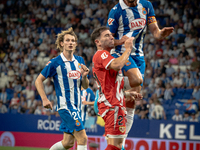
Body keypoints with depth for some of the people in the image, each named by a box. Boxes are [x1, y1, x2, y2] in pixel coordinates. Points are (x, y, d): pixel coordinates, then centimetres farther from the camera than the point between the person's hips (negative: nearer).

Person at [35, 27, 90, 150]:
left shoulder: (80, 61, 9)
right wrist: (45, 99, -9)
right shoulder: (55, 63, -8)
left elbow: (85, 86, 14)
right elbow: (39, 80, -1)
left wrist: (84, 76, -7)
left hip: (77, 105, 7)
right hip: (65, 105, -7)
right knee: (83, 138, -16)